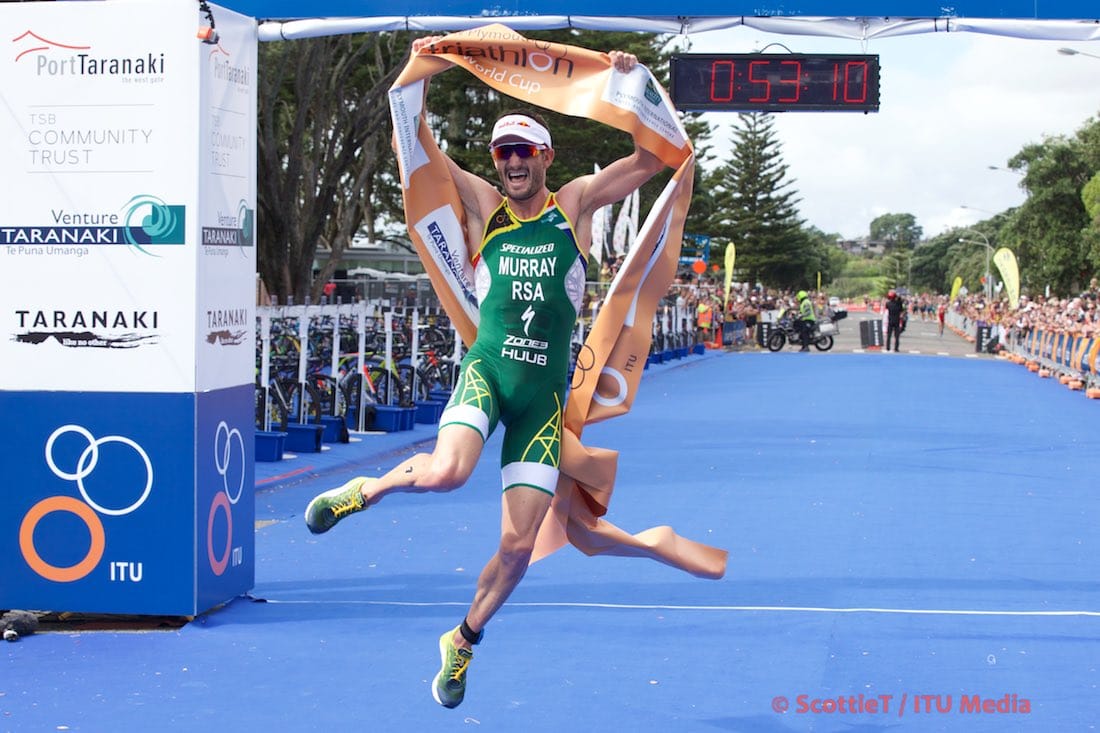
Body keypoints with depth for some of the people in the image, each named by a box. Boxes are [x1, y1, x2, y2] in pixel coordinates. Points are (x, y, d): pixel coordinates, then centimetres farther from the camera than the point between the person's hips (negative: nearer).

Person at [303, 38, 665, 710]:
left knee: (519, 544, 0)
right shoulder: (485, 206, 7)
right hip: (487, 370, -1)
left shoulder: (576, 203, 7)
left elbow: (656, 157, 3)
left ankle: (464, 640, 26)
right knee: (446, 472, -33)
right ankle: (365, 490, 0)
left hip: (545, 391, 1)